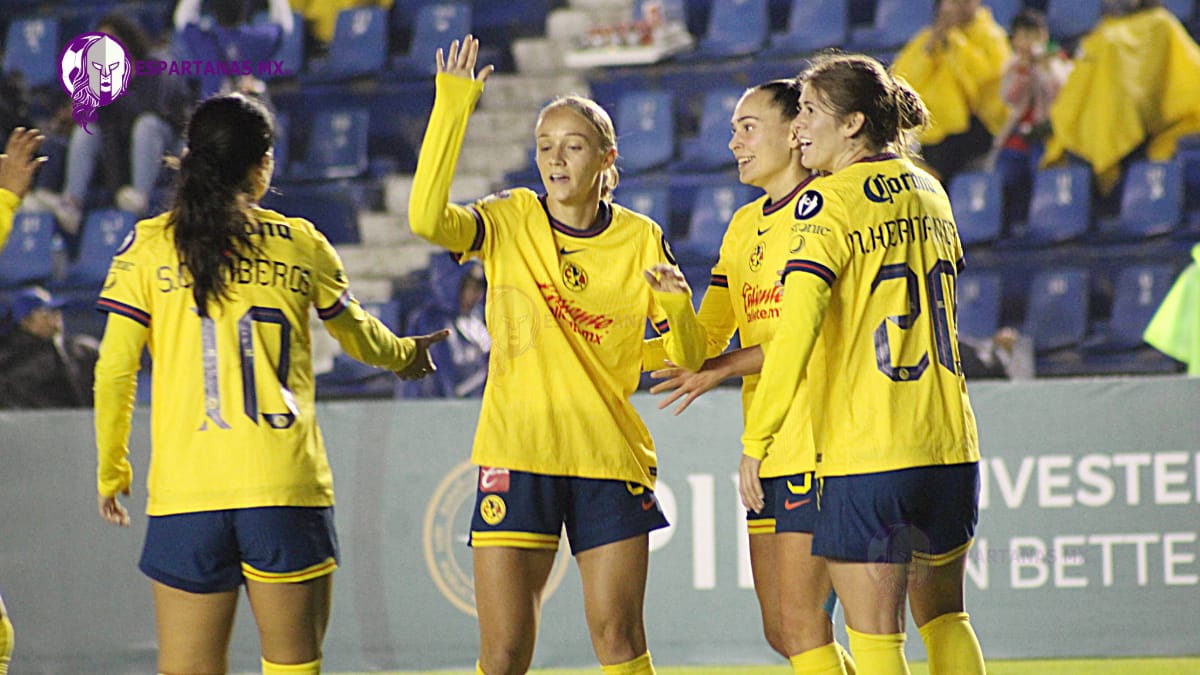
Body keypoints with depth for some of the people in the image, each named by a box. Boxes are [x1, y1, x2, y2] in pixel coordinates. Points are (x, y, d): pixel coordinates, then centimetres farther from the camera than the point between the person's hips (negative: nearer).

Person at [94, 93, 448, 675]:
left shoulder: (149, 246, 4)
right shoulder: (301, 244, 8)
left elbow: (114, 370, 3)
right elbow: (357, 335, 25)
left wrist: (111, 472, 16)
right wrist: (404, 354, 47)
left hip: (186, 492, 0)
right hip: (288, 485, 0)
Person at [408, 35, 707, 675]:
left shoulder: (640, 239, 5)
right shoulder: (509, 221, 2)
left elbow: (687, 356, 7)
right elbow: (427, 219, -18)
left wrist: (673, 306, -16)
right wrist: (452, 108, -20)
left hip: (610, 455, 1)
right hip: (517, 453, -1)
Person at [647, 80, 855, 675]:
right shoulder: (744, 225, 19)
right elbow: (706, 338, 17)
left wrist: (722, 370, -11)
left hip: (815, 445, -9)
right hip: (766, 454, 9)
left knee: (802, 625, -10)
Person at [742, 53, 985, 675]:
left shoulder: (830, 201, -9)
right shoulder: (929, 193, 13)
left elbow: (796, 332, -19)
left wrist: (755, 441, -13)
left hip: (865, 452, -7)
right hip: (949, 442, 7)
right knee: (942, 616, 21)